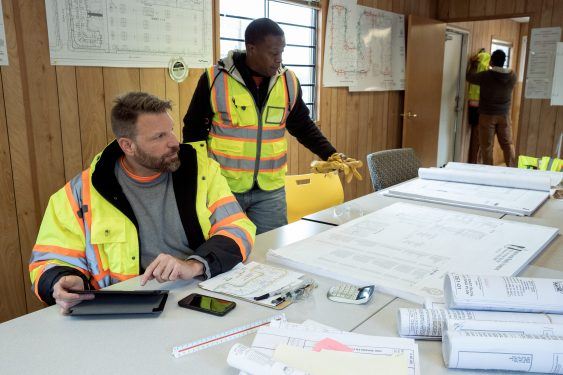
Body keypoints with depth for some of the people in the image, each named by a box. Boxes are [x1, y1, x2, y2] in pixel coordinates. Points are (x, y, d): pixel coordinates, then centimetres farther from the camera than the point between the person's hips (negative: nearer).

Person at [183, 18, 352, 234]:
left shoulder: (289, 81, 0)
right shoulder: (215, 79, -9)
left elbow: (303, 126, 11)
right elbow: (194, 129, 0)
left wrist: (331, 155, -2)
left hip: (271, 190, 3)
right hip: (223, 187, -2)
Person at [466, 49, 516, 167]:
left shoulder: (485, 75, -15)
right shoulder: (512, 76, -4)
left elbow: (470, 77, 3)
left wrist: (474, 66, 20)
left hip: (487, 115, -3)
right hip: (504, 115, 3)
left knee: (486, 145, 5)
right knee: (507, 143, 11)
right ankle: (512, 168, 13)